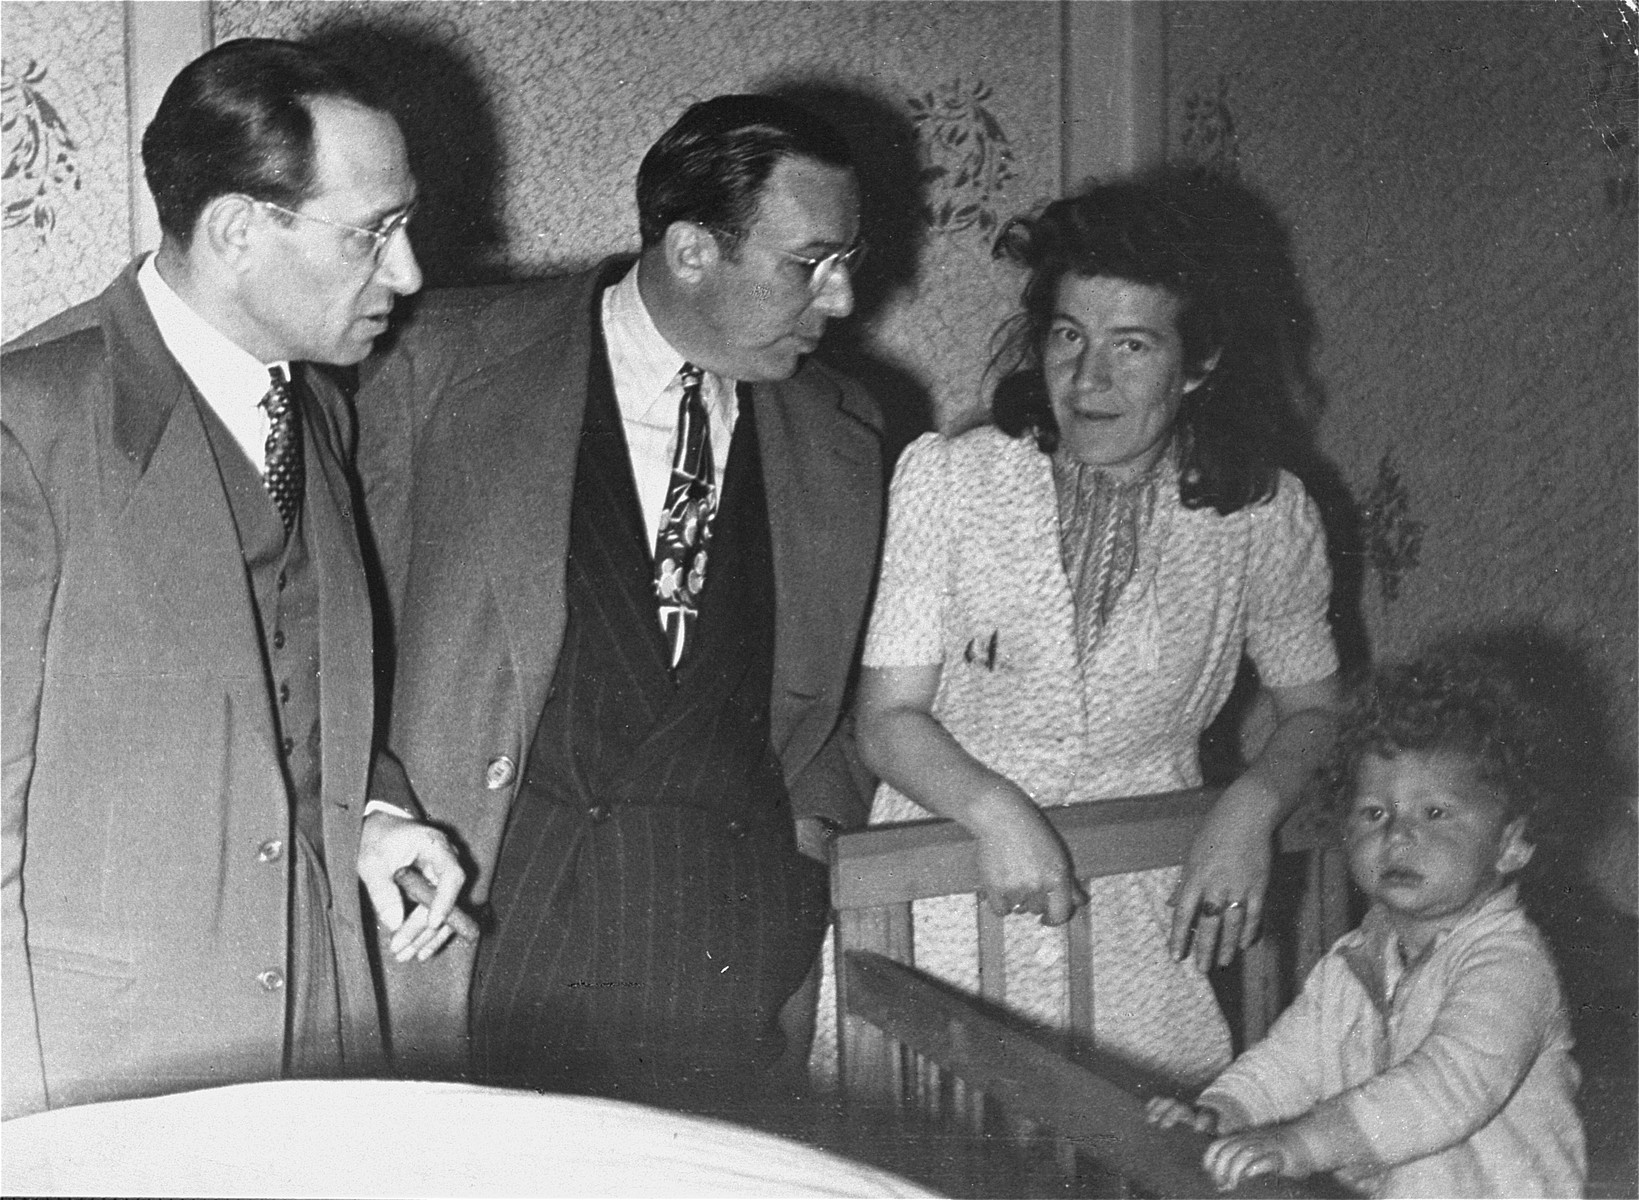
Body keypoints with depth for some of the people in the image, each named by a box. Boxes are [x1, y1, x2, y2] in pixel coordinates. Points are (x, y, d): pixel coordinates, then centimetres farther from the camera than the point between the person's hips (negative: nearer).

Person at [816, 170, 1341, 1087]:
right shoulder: (944, 478, -6)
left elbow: (1313, 708, 11)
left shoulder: (1264, 514, -3)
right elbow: (889, 719, -7)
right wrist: (993, 807, -26)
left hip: (1141, 938, 1)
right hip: (943, 912, -1)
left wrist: (1251, 808, -9)